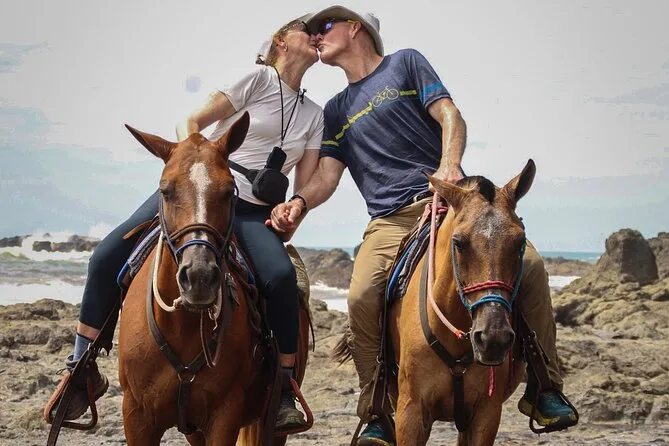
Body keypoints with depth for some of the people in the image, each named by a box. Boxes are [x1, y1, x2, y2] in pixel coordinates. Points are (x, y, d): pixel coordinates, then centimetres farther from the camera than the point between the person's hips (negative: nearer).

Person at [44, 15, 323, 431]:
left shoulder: (315, 116, 13)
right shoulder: (259, 79, 1)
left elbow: (305, 185, 10)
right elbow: (192, 123, -1)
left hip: (253, 211, 2)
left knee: (282, 277, -31)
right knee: (108, 258, -17)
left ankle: (285, 392, -21)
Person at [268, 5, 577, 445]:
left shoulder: (406, 64, 13)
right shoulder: (336, 111, 24)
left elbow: (450, 116, 0)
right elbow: (328, 174, 13)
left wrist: (450, 164, -21)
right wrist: (300, 203, -10)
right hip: (391, 222, 3)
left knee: (528, 263, -24)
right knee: (362, 295, -28)